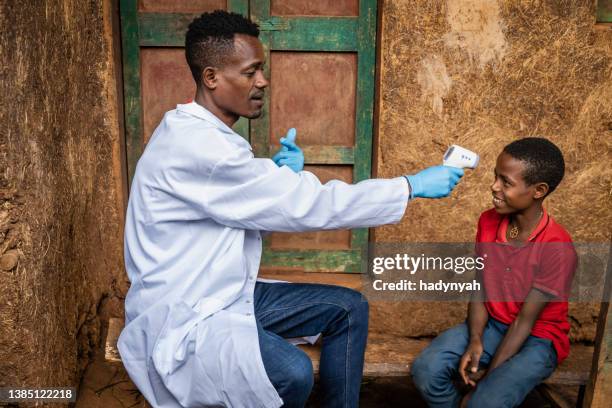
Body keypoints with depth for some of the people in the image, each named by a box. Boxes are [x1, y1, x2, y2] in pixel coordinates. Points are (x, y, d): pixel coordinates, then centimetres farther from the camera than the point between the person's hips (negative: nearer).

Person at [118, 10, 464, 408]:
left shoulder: (211, 135, 6)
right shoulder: (194, 145, -25)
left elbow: (264, 211, 13)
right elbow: (308, 207, -25)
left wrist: (284, 176, -8)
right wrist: (413, 186, -17)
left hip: (230, 295, 9)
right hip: (182, 320, -9)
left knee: (348, 308, 4)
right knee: (292, 372, -32)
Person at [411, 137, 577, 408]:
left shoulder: (557, 248, -24)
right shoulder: (488, 222, -7)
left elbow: (525, 320, -20)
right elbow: (479, 287, -1)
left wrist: (484, 382, -19)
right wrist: (475, 341, -18)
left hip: (537, 338, -4)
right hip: (491, 325, 5)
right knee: (426, 370, -19)